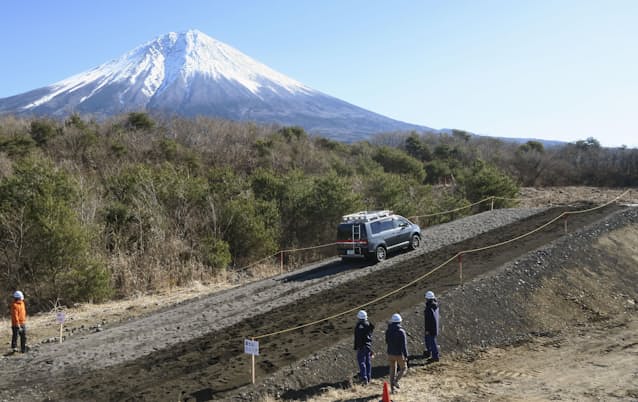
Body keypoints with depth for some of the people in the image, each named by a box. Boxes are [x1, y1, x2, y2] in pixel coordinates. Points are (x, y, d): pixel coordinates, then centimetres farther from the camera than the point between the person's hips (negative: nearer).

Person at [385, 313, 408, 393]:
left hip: (390, 353, 5)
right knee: (403, 368, 15)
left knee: (392, 370, 15)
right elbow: (404, 345, -18)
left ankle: (392, 388, 15)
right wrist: (406, 355, -12)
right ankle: (396, 381, -6)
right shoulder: (401, 332, -17)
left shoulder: (388, 331, -3)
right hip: (399, 354, -5)